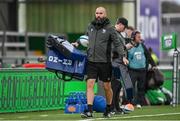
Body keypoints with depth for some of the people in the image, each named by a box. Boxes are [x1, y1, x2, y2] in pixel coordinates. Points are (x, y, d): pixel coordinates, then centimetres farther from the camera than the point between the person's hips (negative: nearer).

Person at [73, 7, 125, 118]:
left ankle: (108, 109, 24)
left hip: (105, 63, -3)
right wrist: (78, 43, 16)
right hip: (91, 62, 3)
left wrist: (122, 56, -17)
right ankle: (89, 111, -12)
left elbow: (118, 44, -6)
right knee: (90, 84, -9)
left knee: (107, 87, 7)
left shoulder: (110, 29, -3)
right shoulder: (90, 27, 11)